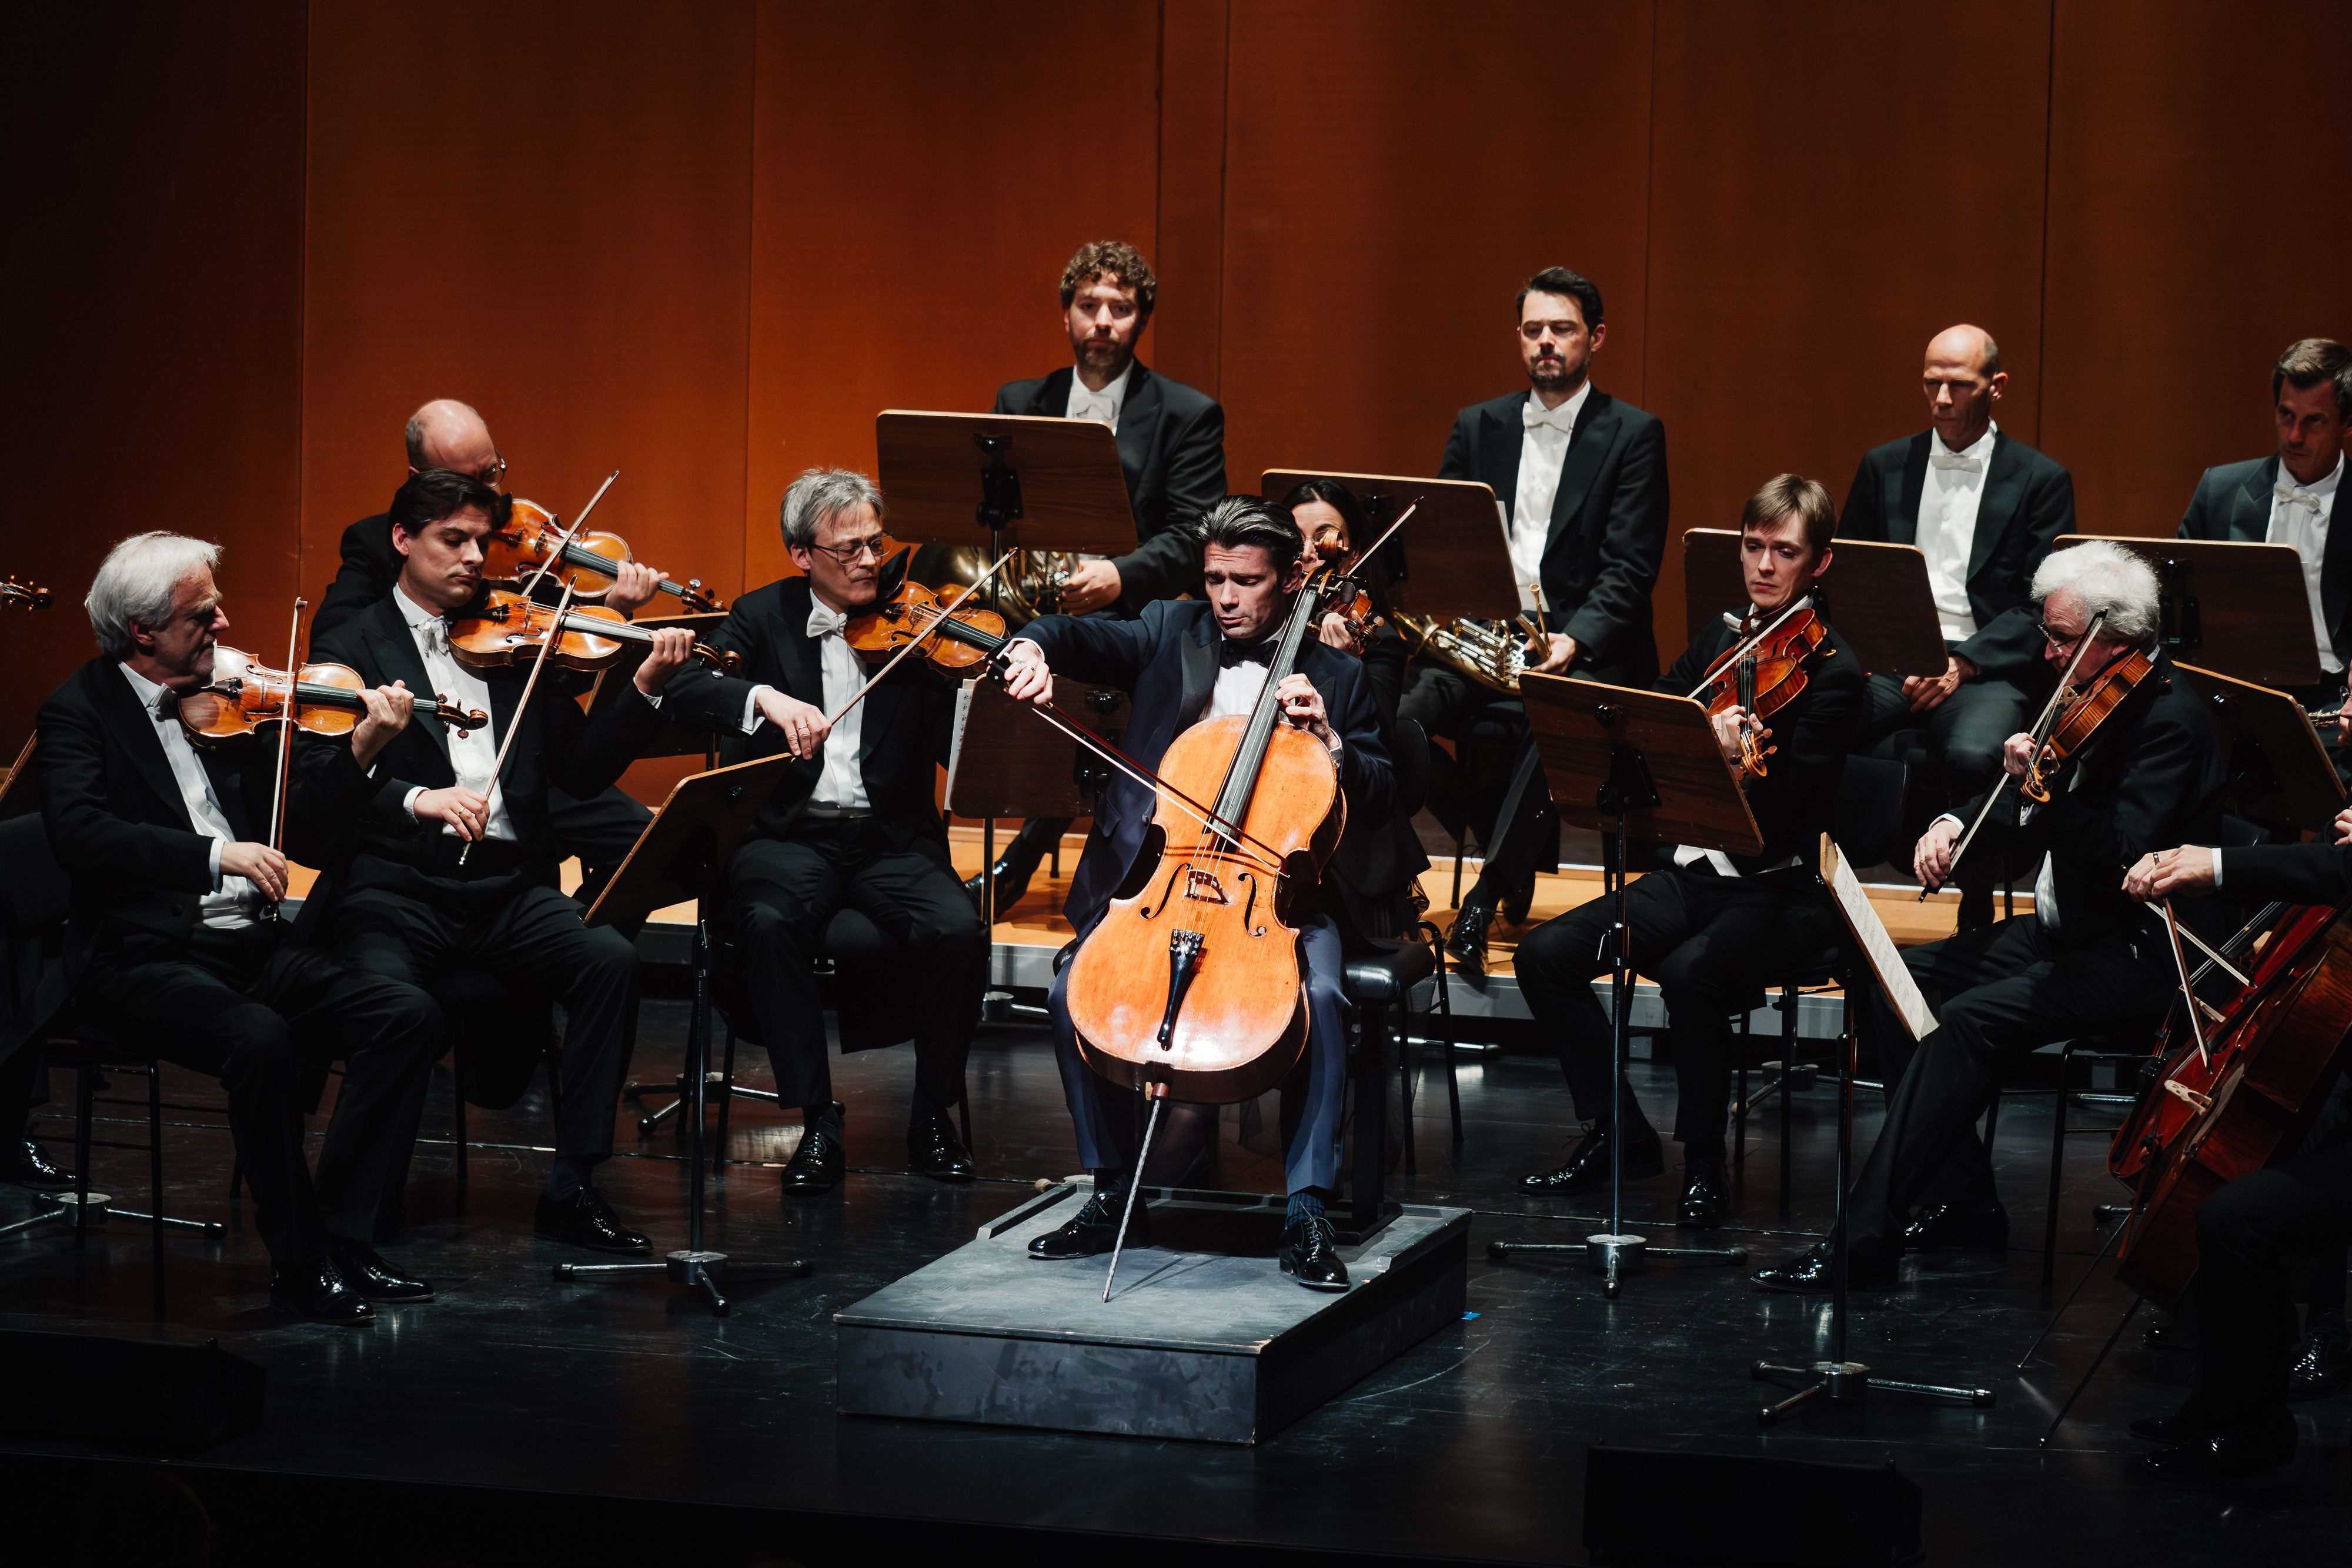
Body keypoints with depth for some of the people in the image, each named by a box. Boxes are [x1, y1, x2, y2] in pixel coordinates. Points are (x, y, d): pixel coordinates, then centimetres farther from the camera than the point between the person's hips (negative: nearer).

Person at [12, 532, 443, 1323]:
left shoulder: (226, 694, 13)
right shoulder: (79, 711, -3)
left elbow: (293, 827, 11)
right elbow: (80, 834, -21)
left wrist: (361, 747, -4)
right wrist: (216, 854, -30)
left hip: (253, 945, 6)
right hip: (143, 956, -6)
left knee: (408, 1016, -14)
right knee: (261, 1041, -34)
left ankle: (344, 1237, -10)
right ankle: (299, 1263, -19)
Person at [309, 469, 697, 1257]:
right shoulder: (352, 649, 7)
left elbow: (580, 770, 11)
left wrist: (646, 688, -2)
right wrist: (417, 799, -26)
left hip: (509, 886, 3)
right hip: (398, 889, -3)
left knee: (611, 959, -24)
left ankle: (573, 1184, -17)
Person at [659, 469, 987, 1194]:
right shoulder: (764, 617, 8)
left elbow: (956, 751, -2)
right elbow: (687, 691, -9)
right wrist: (766, 696, -27)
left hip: (893, 839, 1)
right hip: (791, 835, -1)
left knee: (957, 930, -28)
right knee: (769, 922, -34)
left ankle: (933, 1115, -6)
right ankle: (818, 1120, -21)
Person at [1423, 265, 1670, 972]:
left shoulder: (1634, 435, 4)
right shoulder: (1478, 428, 17)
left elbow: (1629, 569, -6)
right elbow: (1438, 541, 12)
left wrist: (1575, 640, -23)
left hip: (1583, 646, -4)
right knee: (1400, 713, -28)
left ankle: (1483, 900, -31)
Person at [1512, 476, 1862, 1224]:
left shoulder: (1832, 672, -10)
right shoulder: (1721, 638, 11)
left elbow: (1785, 811, -20)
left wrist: (1735, 758, -39)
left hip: (1784, 894, -7)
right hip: (1692, 873, 7)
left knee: (1690, 971, -36)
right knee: (1545, 956, -10)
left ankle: (1704, 1161, -17)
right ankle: (1618, 1134, 4)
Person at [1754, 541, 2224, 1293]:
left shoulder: (2171, 717, -17)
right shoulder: (2090, 697, 9)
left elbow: (2121, 857, -27)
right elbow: (2028, 818, 19)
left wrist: (2043, 790, -39)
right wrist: (1956, 826, 0)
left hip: (2134, 957, -10)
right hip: (2060, 931, 10)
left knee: (1966, 1020, -28)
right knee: (1890, 983, -2)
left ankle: (1865, 1240, -28)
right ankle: (1963, 1202, 2)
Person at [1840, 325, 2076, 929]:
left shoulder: (2040, 481, 6)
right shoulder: (1885, 467, 16)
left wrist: (1964, 663, -15)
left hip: (1986, 669, -3)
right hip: (1889, 662, 3)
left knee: (1973, 754, -37)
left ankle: (1977, 918, -16)